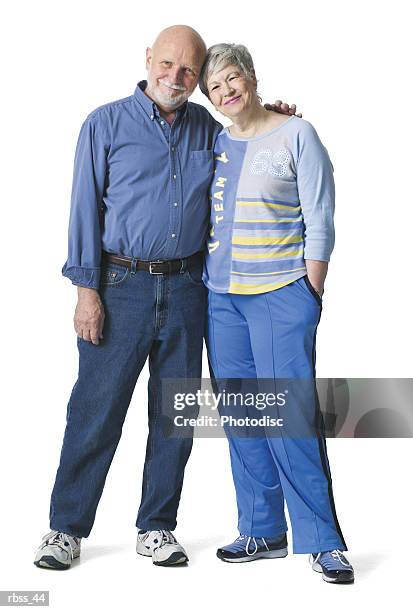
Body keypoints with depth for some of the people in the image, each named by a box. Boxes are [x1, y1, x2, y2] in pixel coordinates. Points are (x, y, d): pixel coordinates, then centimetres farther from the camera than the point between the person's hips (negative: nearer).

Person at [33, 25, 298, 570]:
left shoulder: (209, 130, 12)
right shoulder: (107, 123, 3)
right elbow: (85, 208, -1)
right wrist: (87, 290, -8)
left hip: (187, 288, 4)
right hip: (122, 285, -3)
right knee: (96, 409, -1)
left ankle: (157, 528, 21)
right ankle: (67, 528, 13)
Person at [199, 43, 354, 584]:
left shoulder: (296, 135, -1)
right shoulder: (214, 143, 13)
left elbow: (320, 221, -4)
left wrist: (311, 294, -9)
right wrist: (204, 285, 12)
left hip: (281, 295, -5)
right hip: (220, 297, 6)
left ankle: (322, 540, 2)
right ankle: (262, 532, 18)